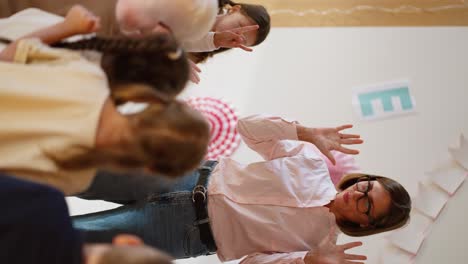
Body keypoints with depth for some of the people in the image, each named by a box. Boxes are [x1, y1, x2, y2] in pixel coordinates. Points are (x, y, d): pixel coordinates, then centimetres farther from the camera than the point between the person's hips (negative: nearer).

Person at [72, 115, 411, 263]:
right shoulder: (314, 160, -2)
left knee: (71, 233, -11)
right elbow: (249, 127, -2)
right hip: (198, 178, 3)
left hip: (192, 233, -3)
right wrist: (308, 133, -13)